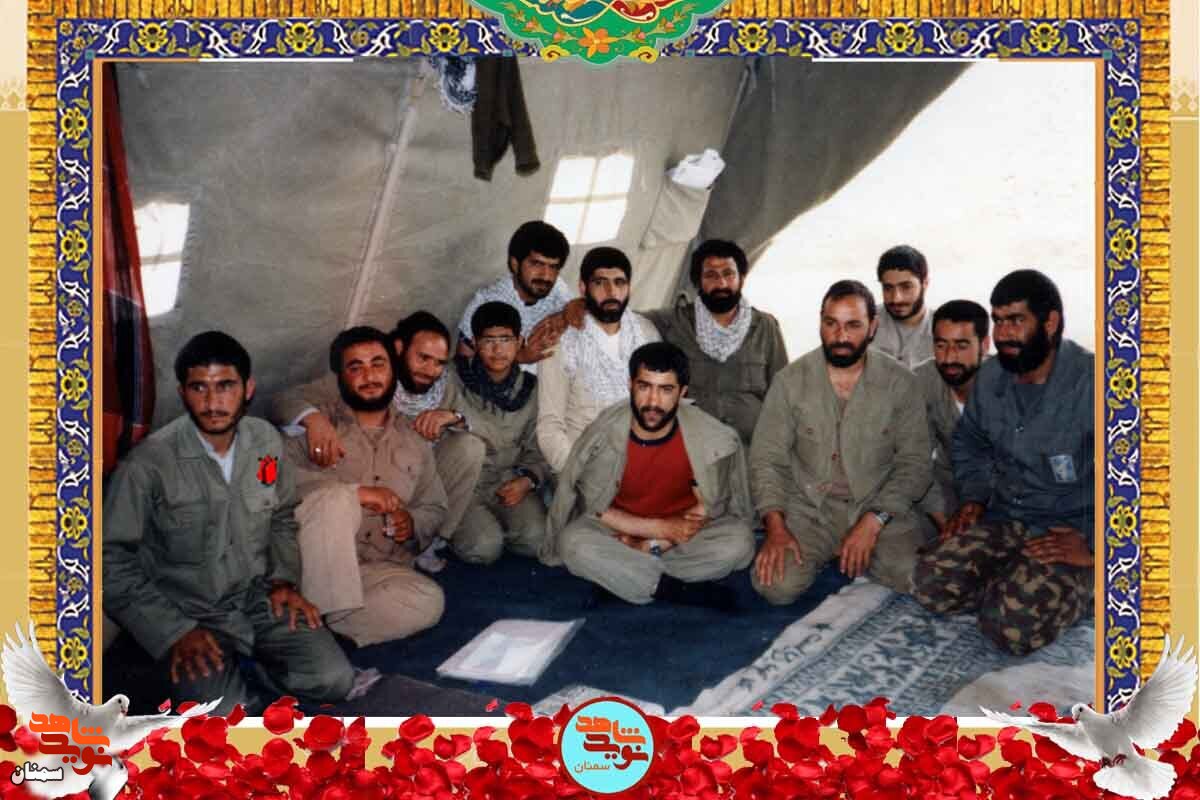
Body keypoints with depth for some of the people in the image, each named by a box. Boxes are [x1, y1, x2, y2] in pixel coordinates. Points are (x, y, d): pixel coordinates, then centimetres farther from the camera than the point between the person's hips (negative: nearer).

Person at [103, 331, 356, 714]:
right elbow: (112, 563, -12)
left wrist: (284, 580, 0)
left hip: (257, 597, 5)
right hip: (185, 611, -4)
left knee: (333, 680, -14)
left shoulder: (266, 441, -2)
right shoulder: (149, 463, -18)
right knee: (226, 714, -27)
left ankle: (244, 662, 11)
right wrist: (175, 632, -18)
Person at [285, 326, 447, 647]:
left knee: (429, 601, -27)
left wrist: (412, 522, 0)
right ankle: (319, 612, -28)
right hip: (315, 563, -4)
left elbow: (434, 509, 24)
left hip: (379, 569, 4)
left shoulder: (413, 441, 17)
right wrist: (355, 492, -21)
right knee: (335, 498, -33)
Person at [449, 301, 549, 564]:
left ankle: (494, 525, 9)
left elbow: (537, 450, 10)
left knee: (536, 538, -21)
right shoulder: (456, 379, -5)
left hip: (510, 483, 3)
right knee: (484, 546, -26)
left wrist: (527, 480, -8)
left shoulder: (530, 389, 5)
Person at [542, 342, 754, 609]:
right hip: (620, 529, 0)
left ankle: (618, 577, -21)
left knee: (739, 541, -27)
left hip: (680, 531, 1)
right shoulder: (602, 434, -19)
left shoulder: (708, 437, -18)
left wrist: (653, 545, -20)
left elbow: (708, 510, -9)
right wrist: (660, 528, -21)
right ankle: (685, 592, -27)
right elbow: (593, 509, -13)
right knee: (574, 543, -31)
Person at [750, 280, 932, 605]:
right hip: (809, 509, 0)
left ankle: (861, 553, 9)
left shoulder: (900, 382, -5)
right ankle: (825, 554, 10)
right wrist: (775, 525, -16)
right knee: (776, 586, -23)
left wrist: (873, 521, -17)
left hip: (881, 508, 0)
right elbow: (767, 458, -2)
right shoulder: (791, 380, -3)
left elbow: (914, 463, -4)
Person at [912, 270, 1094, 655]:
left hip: (1070, 531, -6)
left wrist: (1092, 546, -20)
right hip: (1004, 520, 6)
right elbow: (969, 444, 22)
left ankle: (1077, 586, 3)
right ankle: (1019, 584, 5)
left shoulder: (1089, 382, -17)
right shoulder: (990, 377, 4)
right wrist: (973, 498, 7)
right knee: (932, 586, -16)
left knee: (1012, 624, -26)